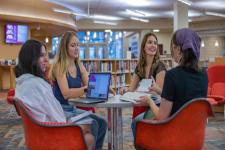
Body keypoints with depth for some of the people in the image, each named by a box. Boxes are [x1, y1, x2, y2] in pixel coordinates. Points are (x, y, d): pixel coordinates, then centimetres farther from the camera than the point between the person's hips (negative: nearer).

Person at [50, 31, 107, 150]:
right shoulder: (59, 66, -13)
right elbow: (66, 93, -23)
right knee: (92, 125, -23)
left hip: (73, 108, 7)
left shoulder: (79, 65, 8)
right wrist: (86, 89, -35)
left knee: (102, 123, -9)